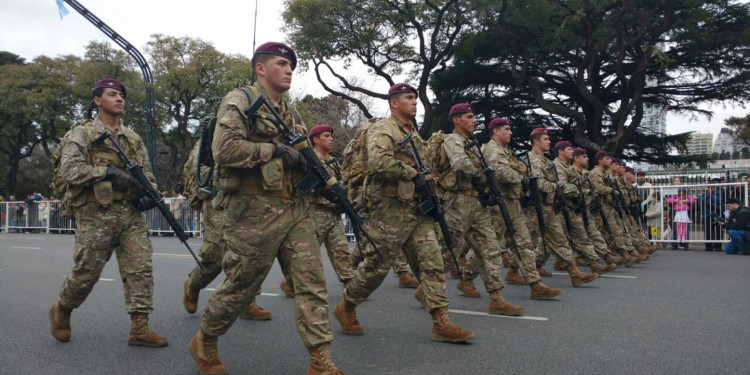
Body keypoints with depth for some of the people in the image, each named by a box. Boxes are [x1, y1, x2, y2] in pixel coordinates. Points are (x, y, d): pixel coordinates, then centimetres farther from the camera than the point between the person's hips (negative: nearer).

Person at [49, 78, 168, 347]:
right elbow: (70, 171, -11)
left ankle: (139, 328, 0)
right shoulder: (82, 134, 2)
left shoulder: (133, 138, 17)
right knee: (86, 273, 5)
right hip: (96, 216, -4)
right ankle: (61, 310, 33)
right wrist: (109, 172, -18)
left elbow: (147, 174, 16)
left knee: (141, 268, -5)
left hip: (131, 214, 4)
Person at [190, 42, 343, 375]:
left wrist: (313, 165, 4)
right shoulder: (240, 101, -4)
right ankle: (204, 342, 31)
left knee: (312, 282, -1)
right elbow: (224, 148, -19)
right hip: (255, 212, -7)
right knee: (241, 286, 5)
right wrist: (275, 150, -16)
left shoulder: (291, 113, 20)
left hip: (296, 210, 7)